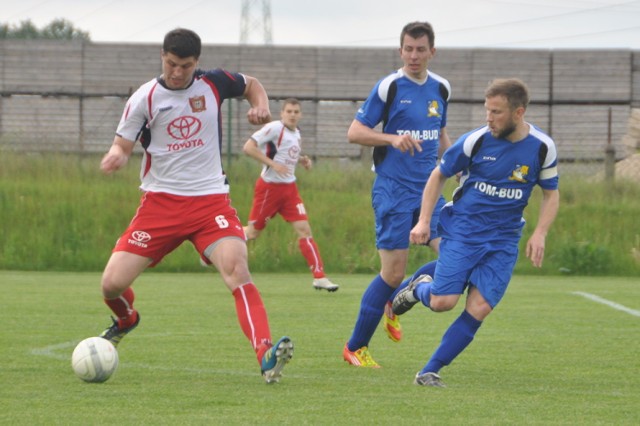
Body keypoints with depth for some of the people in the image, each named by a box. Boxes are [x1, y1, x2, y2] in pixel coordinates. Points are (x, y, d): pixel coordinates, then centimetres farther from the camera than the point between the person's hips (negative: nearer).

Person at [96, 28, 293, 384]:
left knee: (237, 269, -26)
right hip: (160, 201, 0)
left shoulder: (213, 83, 1)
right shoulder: (145, 98, -4)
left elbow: (252, 85, 21)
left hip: (211, 200, 0)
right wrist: (116, 157, -22)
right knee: (113, 283, -5)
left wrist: (262, 107, -1)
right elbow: (123, 144, 2)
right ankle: (126, 320, 34)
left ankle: (266, 355, -35)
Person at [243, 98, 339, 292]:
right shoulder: (274, 128, -14)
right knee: (252, 232, 1)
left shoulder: (296, 132, 10)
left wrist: (301, 159, 7)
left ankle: (319, 277, -8)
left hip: (289, 187, 6)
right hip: (269, 186, -6)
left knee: (304, 229, -5)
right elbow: (248, 147, -20)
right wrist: (272, 164, -24)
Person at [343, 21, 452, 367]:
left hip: (427, 189, 6)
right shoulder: (389, 87, -7)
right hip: (393, 191, -6)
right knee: (393, 273, -8)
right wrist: (393, 138, -22)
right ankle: (355, 348, 8)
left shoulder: (441, 89, 10)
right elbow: (354, 132, -7)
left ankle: (395, 305, 15)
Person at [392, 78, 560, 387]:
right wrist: (424, 221, -3)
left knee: (479, 309, -12)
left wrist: (539, 234, -7)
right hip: (462, 230, -1)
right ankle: (420, 289, 23)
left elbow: (551, 194, 8)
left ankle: (430, 371, -1)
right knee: (443, 302, -14)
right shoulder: (476, 141, -9)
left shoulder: (542, 147, -5)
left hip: (503, 240, 1)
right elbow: (439, 176, 5)